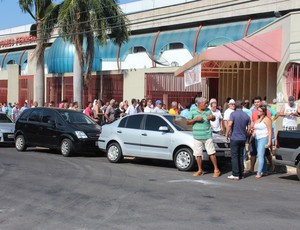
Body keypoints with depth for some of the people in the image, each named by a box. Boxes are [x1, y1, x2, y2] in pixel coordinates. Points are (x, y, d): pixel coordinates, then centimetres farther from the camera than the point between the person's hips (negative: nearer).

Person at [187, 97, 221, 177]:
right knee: (198, 154, 4)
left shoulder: (208, 111, 7)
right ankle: (200, 170, 18)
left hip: (207, 136, 0)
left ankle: (216, 170, 4)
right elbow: (188, 122, 2)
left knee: (211, 153, -3)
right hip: (197, 137, 0)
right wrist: (195, 119, -14)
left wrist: (212, 117, -6)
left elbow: (213, 118, 18)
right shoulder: (193, 112, 2)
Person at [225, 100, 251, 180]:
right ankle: (241, 174, 15)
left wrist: (227, 134, -8)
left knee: (234, 156, -2)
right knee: (241, 156, 13)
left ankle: (235, 174, -5)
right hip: (243, 138, 5)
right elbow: (249, 128, 8)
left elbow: (229, 125, -20)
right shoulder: (246, 116, 6)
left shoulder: (233, 114, -9)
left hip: (234, 138, -5)